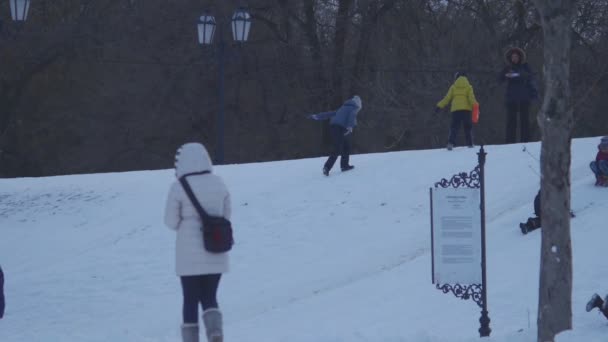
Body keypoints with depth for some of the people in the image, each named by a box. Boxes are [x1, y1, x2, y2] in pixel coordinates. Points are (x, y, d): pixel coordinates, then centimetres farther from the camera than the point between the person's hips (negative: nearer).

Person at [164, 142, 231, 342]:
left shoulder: (179, 187, -12)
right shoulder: (219, 184, 1)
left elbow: (171, 222, -5)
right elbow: (226, 216, 8)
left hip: (189, 255, -3)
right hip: (216, 256, 3)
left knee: (191, 300, 10)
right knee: (209, 298, 15)